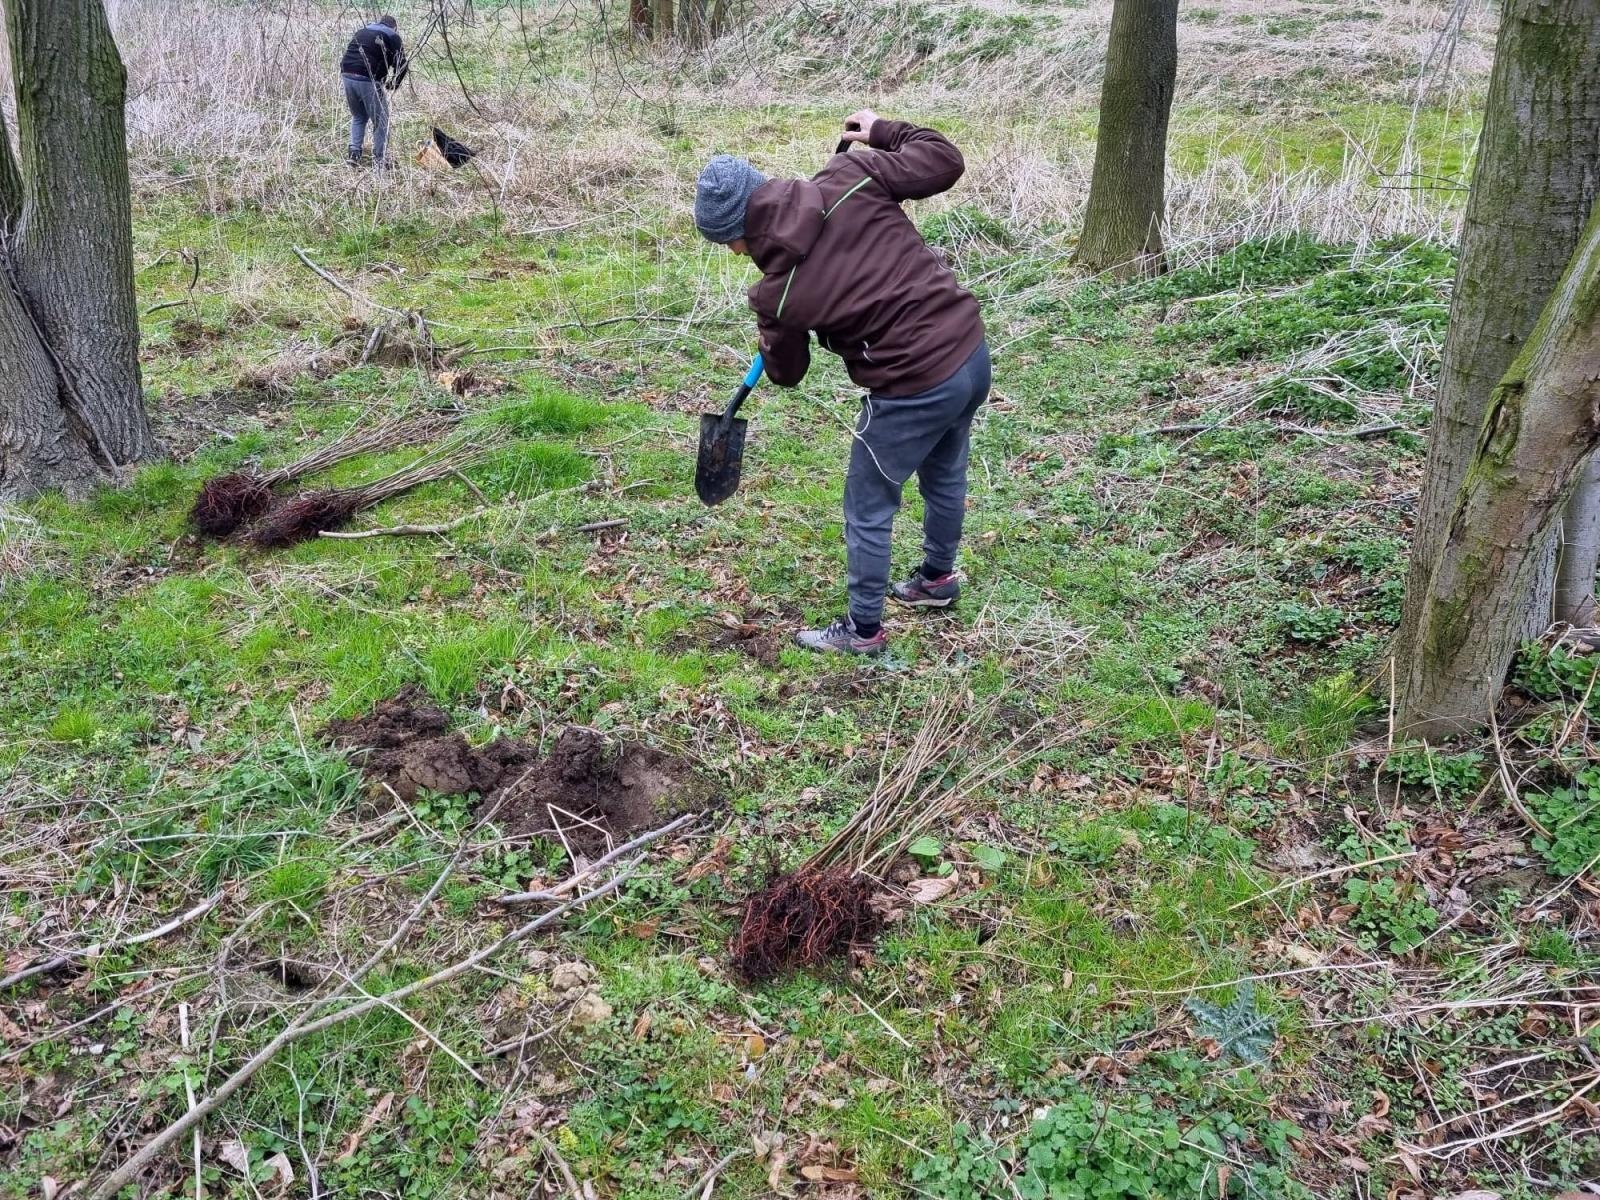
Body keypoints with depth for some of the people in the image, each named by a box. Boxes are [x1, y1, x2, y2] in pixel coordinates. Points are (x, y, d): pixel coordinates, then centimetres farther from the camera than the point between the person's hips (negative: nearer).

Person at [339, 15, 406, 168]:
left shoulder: (362, 31, 27)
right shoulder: (392, 37, 8)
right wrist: (393, 84, 15)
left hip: (347, 76, 6)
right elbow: (401, 65, 0)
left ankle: (354, 153, 16)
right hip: (368, 80, -6)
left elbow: (349, 55, 27)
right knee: (380, 120, 9)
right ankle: (378, 158, 11)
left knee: (358, 117, 24)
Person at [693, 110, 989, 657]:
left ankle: (863, 631, 28)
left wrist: (772, 336, 27)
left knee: (867, 511, 14)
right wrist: (883, 131, 16)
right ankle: (937, 579, 52)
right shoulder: (850, 177, -9)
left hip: (915, 391, -7)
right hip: (973, 352, 7)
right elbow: (944, 159, 0)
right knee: (945, 477, 29)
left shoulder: (777, 292, -15)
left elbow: (786, 373, 5)